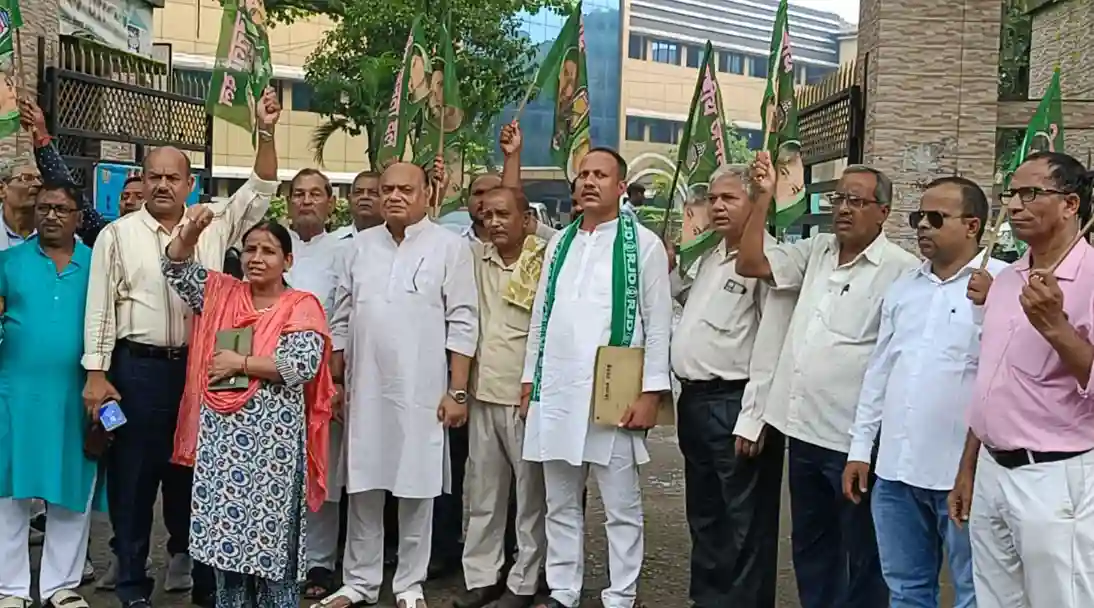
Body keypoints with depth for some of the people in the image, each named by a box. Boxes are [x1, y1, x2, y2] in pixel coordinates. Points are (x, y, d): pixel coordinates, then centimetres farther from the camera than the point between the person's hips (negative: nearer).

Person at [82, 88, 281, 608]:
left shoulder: (213, 227, 7)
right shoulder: (117, 234, 1)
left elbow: (260, 192, 1)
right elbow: (101, 306, -1)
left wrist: (266, 133, -11)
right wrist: (96, 374, -7)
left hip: (198, 366, 2)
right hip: (137, 367, -2)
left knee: (191, 469, 12)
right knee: (133, 473, 5)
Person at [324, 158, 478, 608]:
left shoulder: (449, 246, -3)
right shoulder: (360, 245, 9)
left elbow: (462, 324, -5)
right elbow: (341, 320, 12)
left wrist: (457, 391, -10)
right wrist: (334, 382, 9)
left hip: (422, 392, -3)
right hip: (365, 389, 4)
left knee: (416, 489, 5)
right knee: (363, 488, 10)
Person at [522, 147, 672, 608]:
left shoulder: (644, 244, -2)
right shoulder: (560, 243, 14)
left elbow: (658, 324, -5)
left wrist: (650, 393, -10)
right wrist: (529, 379, 13)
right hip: (557, 392, 5)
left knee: (621, 506, 4)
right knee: (560, 503, 12)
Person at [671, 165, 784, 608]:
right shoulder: (710, 256, 14)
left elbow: (773, 345, -21)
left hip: (734, 405, -10)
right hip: (694, 400, 10)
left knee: (744, 521, 1)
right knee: (704, 513, 20)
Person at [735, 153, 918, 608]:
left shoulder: (901, 270, -11)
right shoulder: (817, 252, 11)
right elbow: (750, 264, 9)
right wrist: (764, 197, 1)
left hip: (854, 438, -7)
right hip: (804, 427, 7)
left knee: (860, 555, 8)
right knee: (809, 545, 20)